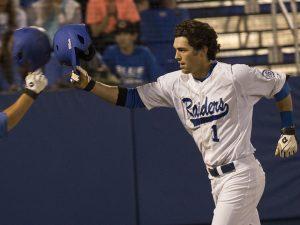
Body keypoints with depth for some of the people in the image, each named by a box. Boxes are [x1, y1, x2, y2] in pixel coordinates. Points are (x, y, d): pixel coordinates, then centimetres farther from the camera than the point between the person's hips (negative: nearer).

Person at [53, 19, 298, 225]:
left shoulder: (235, 76, -13)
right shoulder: (176, 83, 4)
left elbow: (281, 85, 1)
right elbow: (130, 97, 4)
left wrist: (289, 131, 2)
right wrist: (89, 85, -7)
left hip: (241, 175, -6)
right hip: (216, 179, 6)